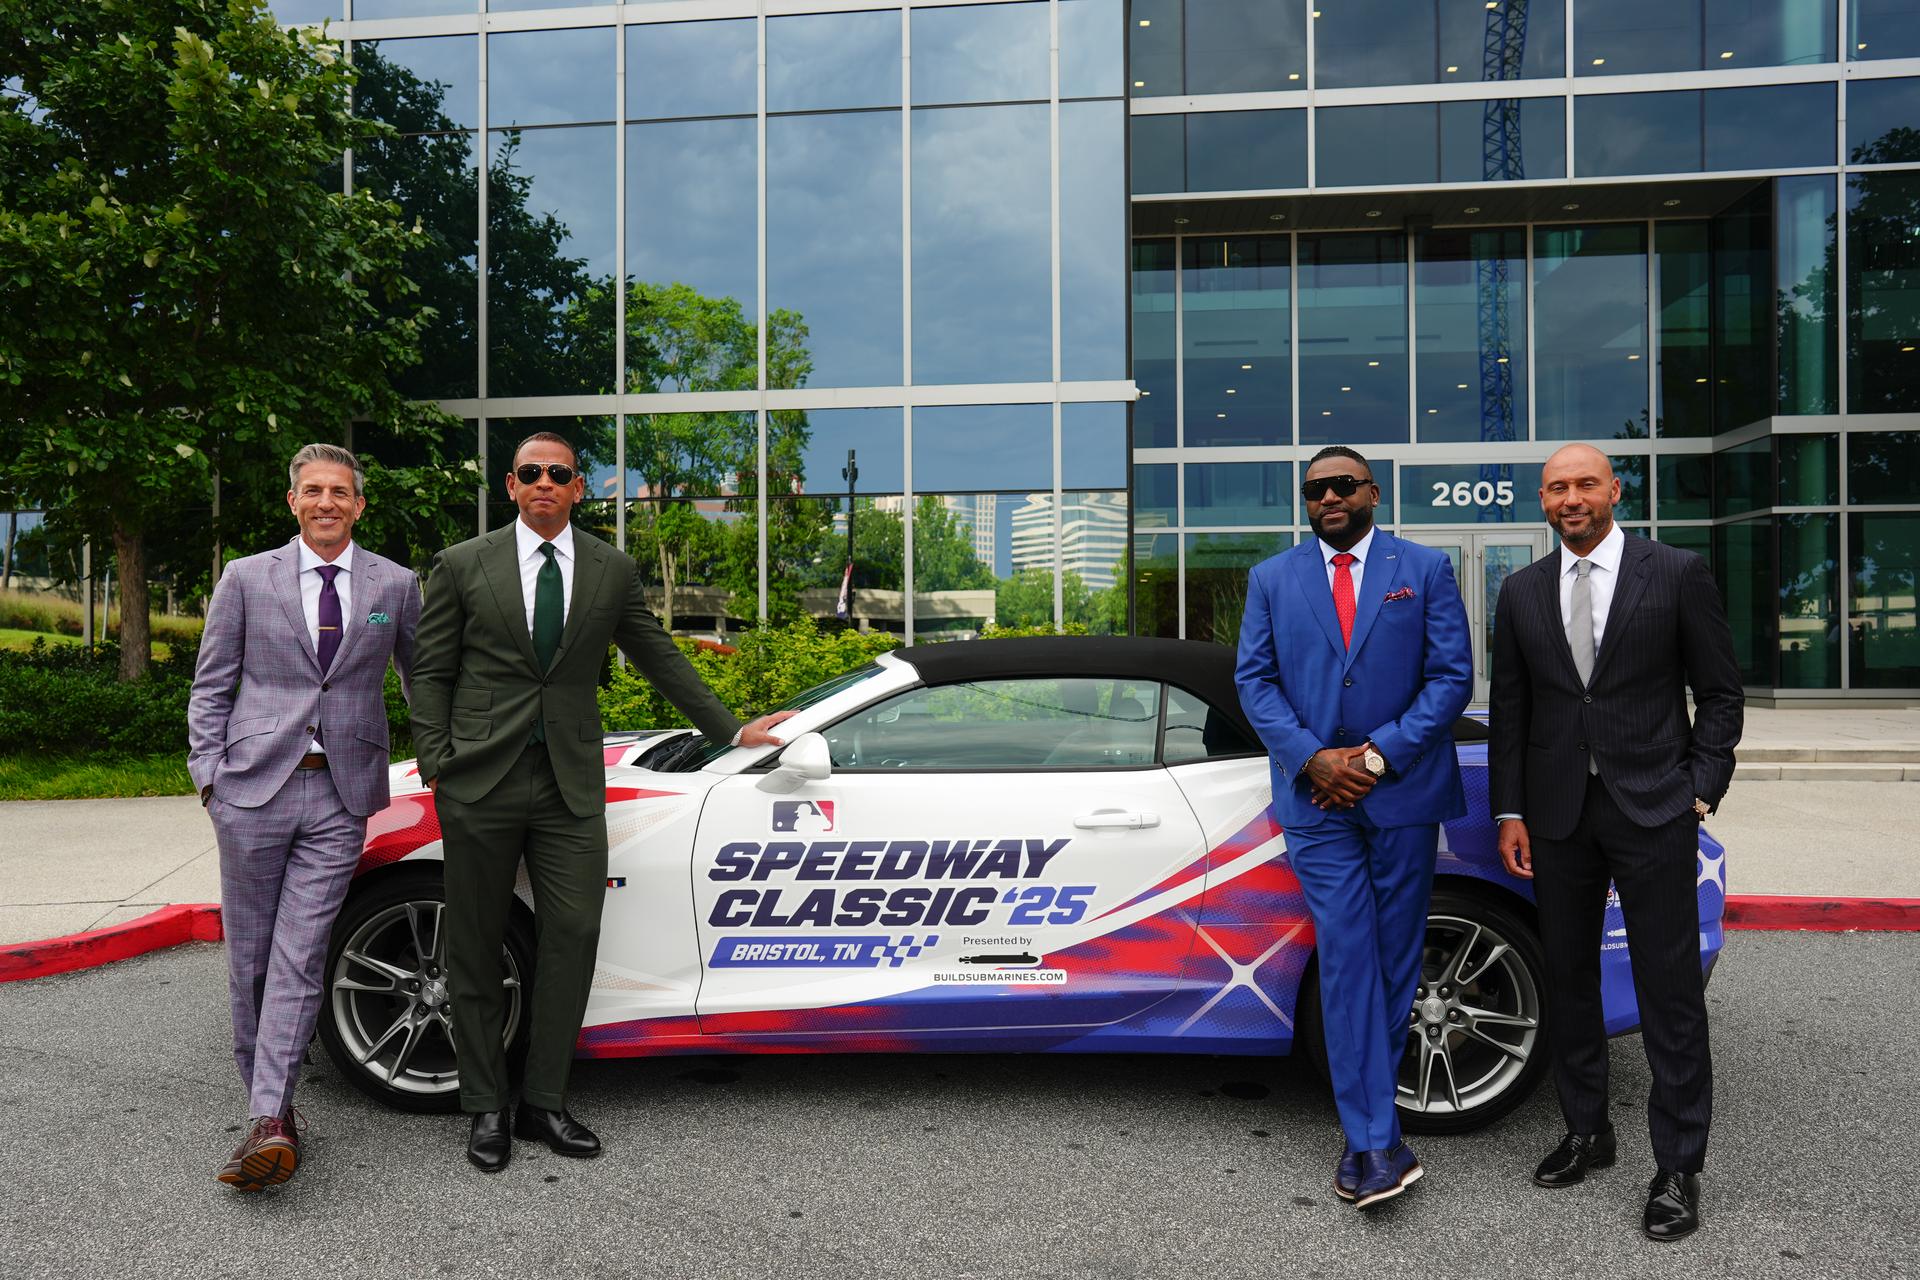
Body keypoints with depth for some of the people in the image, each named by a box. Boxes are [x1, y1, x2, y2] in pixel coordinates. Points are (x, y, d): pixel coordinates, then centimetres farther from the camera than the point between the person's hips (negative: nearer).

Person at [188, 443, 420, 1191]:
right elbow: (211, 686, 9)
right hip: (254, 787, 1)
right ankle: (270, 1112, 19)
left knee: (300, 960, -5)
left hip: (342, 796, -1)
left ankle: (269, 1123, -6)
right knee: (249, 957, 6)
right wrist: (208, 775, -1)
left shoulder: (394, 586, 7)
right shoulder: (245, 580, 7)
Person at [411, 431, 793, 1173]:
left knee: (572, 937, -2)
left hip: (571, 783, 1)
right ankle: (486, 1109, 19)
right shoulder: (462, 566, 4)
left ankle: (545, 1103, 13)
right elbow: (431, 672, 5)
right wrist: (435, 765, -4)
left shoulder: (613, 571, 9)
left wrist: (731, 730, 16)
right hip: (481, 780, -1)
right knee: (476, 946, 6)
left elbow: (660, 661, 15)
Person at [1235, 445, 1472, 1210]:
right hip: (1316, 797, 0)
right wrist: (1313, 758, -11)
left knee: (1393, 960, 7)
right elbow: (1254, 680, 3)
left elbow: (1452, 676, -1)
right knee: (1347, 957, -7)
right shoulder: (1271, 579, 9)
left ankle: (1364, 1130, 21)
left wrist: (1381, 753, -12)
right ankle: (1378, 1140, -4)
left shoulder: (1425, 569, 5)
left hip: (1403, 792, 0)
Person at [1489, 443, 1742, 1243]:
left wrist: (1700, 792, -6)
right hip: (1558, 812, 4)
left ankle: (1679, 1167, 13)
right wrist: (1510, 812, 4)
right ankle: (1586, 1131, 28)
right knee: (1567, 979, 12)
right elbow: (1509, 711, 8)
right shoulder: (1521, 593, 7)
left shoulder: (1678, 575, -1)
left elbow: (1719, 693, 1)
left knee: (1669, 988, 1)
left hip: (1652, 809, -3)